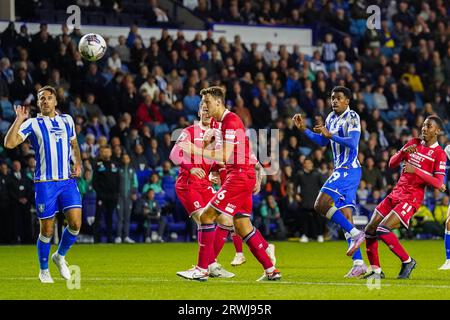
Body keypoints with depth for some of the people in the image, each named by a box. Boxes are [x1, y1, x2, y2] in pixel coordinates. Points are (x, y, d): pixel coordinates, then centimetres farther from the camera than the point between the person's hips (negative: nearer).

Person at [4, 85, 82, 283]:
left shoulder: (67, 120, 12)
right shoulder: (32, 124, -1)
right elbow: (9, 143, -12)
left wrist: (78, 164, 12)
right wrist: (18, 120, -15)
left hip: (68, 180, 3)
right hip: (45, 183, -3)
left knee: (75, 223, -9)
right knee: (47, 230, 0)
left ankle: (60, 256, 17)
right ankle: (44, 270, 18)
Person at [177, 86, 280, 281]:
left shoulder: (231, 121, -15)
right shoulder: (219, 122, 15)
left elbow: (225, 156, -24)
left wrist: (195, 150, -23)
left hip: (240, 176, -10)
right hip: (240, 177, 10)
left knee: (206, 216, -9)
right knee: (242, 227, 10)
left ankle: (202, 269, -6)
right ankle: (271, 270, 11)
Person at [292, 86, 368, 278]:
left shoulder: (352, 117, -9)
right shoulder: (331, 118, 17)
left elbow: (352, 142, -23)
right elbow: (322, 142, 28)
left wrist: (330, 135, -29)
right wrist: (304, 130, 18)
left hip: (349, 170, -9)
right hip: (340, 171, 9)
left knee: (321, 204, -19)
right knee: (345, 217, 5)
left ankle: (355, 234, -15)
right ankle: (359, 263, 4)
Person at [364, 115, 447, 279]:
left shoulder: (439, 154, -7)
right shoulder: (414, 143, 11)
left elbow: (438, 184, -15)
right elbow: (392, 163, 10)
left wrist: (416, 170, -22)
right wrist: (403, 152, -9)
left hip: (411, 198, -7)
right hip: (396, 194, 7)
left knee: (382, 230, -21)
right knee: (370, 230, 1)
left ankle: (407, 261, -5)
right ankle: (376, 271, 11)